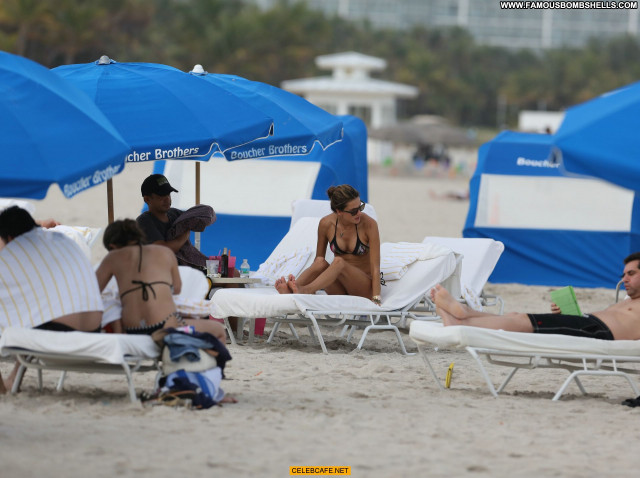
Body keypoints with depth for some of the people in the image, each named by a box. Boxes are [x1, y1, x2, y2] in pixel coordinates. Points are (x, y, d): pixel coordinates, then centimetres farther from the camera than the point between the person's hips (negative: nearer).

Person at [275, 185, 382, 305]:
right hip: (339, 289, 3)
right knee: (320, 263, -30)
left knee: (339, 262, -34)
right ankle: (288, 291, -49)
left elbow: (375, 267, -16)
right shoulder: (326, 224, -6)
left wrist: (376, 299, -24)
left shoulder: (369, 224, -15)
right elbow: (319, 259, 5)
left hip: (365, 286, -3)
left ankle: (303, 290, -53)